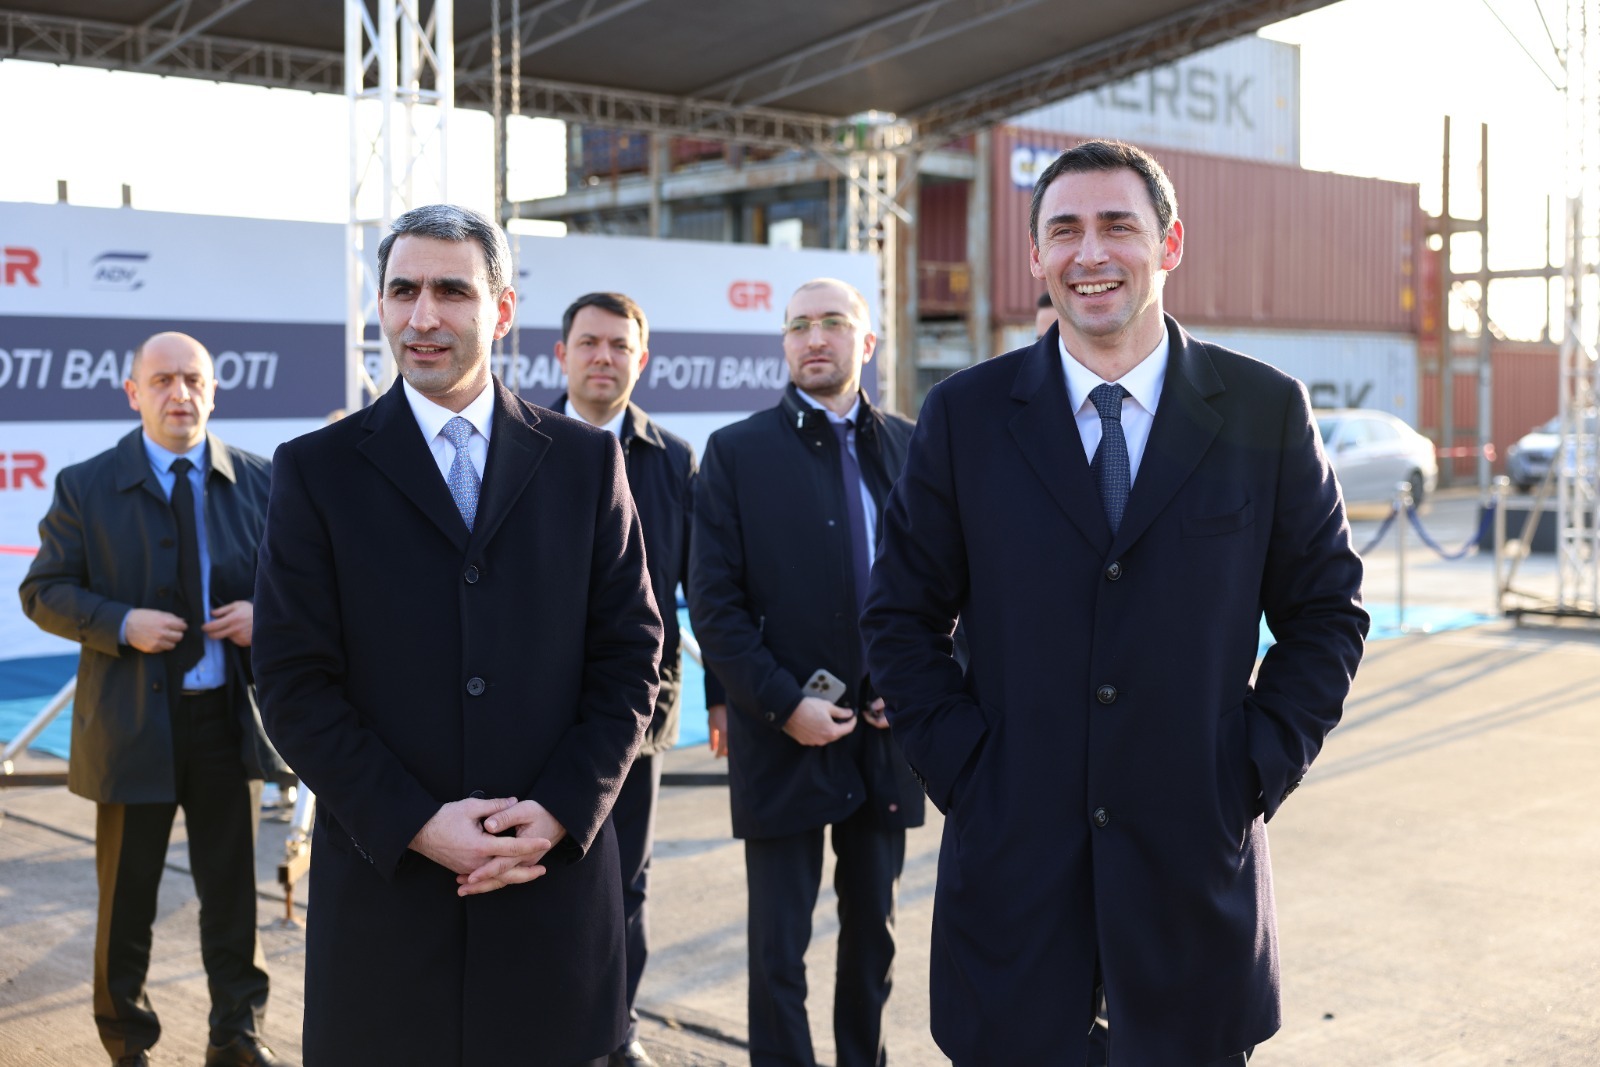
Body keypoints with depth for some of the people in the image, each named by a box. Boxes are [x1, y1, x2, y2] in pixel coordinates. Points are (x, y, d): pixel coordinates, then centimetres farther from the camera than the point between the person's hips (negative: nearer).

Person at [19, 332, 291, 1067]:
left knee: (232, 884, 11)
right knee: (126, 894, 11)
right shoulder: (86, 487, -2)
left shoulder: (257, 480, 3)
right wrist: (121, 624, -17)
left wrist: (265, 612, -10)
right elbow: (42, 593, -1)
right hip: (134, 722, -1)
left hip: (230, 713, 2)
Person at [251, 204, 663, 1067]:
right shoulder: (315, 470, 1)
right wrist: (415, 826, -12)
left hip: (555, 865, 1)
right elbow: (295, 682, -3)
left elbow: (629, 653, 3)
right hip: (386, 879, -1)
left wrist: (560, 811, -9)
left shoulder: (586, 461, 5)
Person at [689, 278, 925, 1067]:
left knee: (873, 934, 16)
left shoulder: (909, 448, 6)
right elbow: (713, 602, -6)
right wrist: (782, 704, -14)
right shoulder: (738, 452, -2)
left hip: (884, 735, 3)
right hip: (781, 739, -3)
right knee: (778, 949, 4)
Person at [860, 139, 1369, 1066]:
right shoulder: (965, 416, 1)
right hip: (1013, 862, 0)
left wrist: (1260, 769, -3)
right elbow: (902, 617, 5)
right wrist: (961, 766, -5)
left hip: (1195, 859, 0)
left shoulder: (1267, 411, 0)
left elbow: (1327, 611, 6)